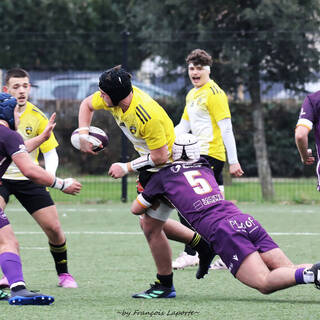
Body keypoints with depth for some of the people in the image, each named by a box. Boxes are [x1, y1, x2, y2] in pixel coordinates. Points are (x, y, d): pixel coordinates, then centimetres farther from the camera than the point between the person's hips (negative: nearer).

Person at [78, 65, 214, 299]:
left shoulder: (147, 115, -35)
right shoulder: (113, 97, -11)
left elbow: (161, 156, -29)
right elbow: (87, 105, 9)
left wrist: (126, 168, -20)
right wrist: (83, 135, -7)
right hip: (151, 167, 9)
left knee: (151, 227, -6)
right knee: (149, 222, 16)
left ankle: (165, 286, 9)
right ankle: (201, 243, 26)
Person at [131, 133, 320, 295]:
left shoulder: (163, 176, 14)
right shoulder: (205, 168, 29)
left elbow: (136, 209, 29)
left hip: (221, 230, -6)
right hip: (246, 221, 6)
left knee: (265, 284, -16)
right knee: (288, 271, 2)